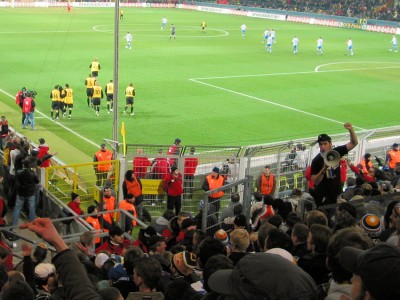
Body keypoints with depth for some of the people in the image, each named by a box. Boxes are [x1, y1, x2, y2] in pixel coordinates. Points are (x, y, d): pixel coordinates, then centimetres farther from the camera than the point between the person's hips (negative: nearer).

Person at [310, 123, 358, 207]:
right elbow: (315, 182, -16)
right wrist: (324, 169, -29)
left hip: (338, 194, 4)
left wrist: (351, 130, -13)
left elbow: (354, 143, 4)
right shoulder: (317, 160, -14)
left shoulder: (336, 152, -1)